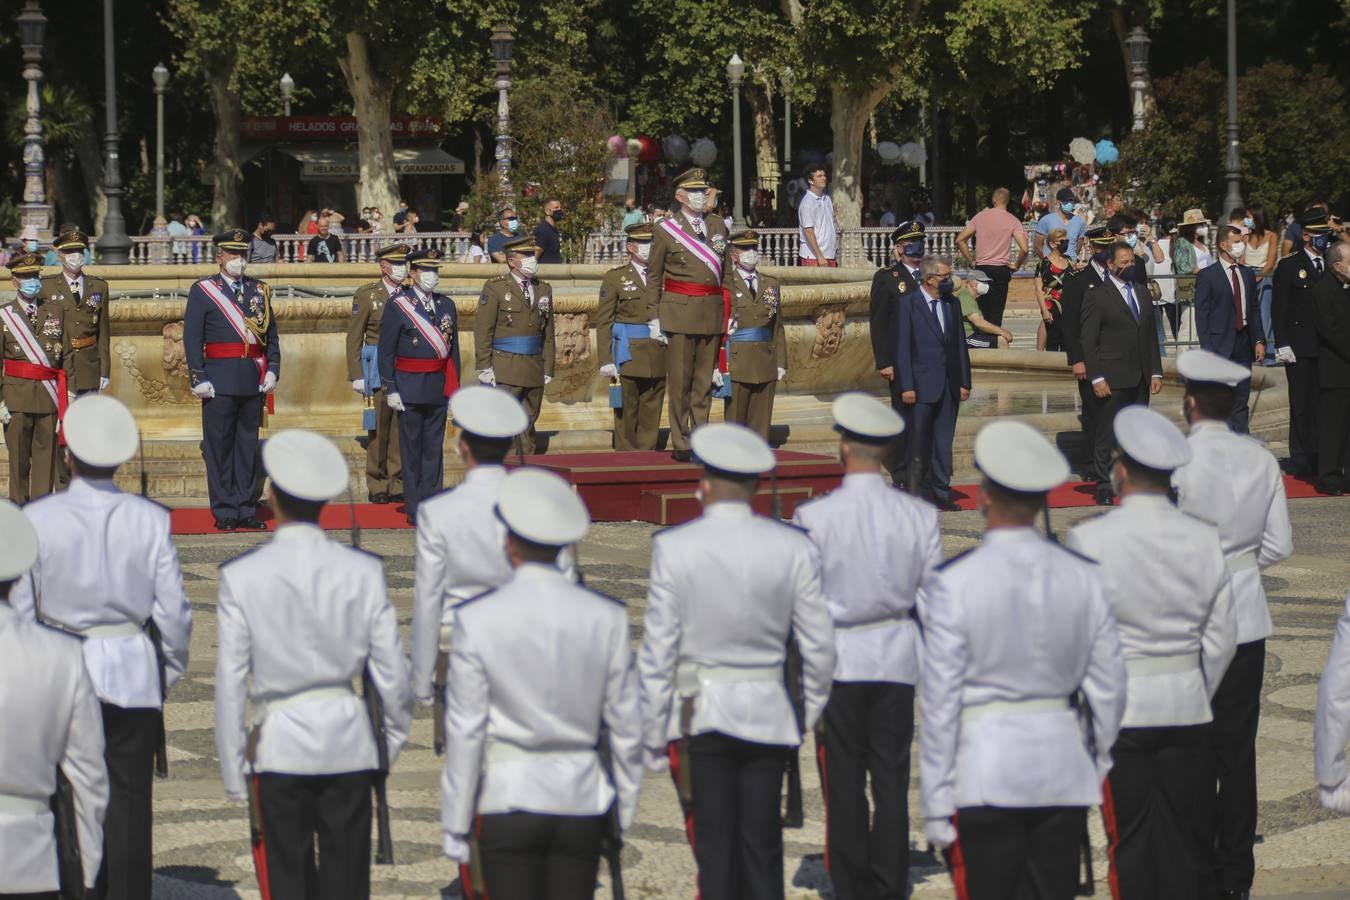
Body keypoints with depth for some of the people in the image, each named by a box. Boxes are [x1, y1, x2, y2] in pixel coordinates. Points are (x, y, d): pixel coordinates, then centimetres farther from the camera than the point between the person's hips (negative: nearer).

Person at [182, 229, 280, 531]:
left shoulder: (259, 291, 13)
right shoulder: (202, 291, 1)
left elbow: (271, 334, 15)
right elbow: (192, 339, -3)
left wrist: (272, 370, 2)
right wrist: (199, 378, -11)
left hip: (254, 381, 4)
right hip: (220, 379, -4)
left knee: (248, 446, 7)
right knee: (219, 447, -2)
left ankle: (246, 510, 13)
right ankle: (224, 513, 3)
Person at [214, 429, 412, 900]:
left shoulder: (241, 577, -8)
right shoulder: (363, 571, -3)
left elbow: (231, 684, -5)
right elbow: (391, 671, 1)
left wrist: (236, 774, 3)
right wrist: (394, 734, 19)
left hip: (280, 745, -2)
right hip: (350, 744, 2)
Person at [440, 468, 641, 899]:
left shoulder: (477, 619, -9)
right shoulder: (607, 618, -2)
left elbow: (465, 731, -7)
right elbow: (625, 727, 3)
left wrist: (455, 827, 0)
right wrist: (623, 815, 14)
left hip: (507, 803, -2)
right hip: (582, 803, 2)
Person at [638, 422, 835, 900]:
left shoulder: (674, 548, -9)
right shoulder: (792, 547, -2)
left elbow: (658, 651, -7)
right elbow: (819, 647, 3)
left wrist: (652, 737, 2)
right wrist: (807, 716, 19)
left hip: (700, 716, -2)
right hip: (768, 716, 2)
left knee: (715, 855, 2)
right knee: (763, 852, 8)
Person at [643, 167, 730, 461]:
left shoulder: (718, 226, 12)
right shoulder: (665, 229, 1)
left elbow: (726, 270, 16)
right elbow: (653, 276, 4)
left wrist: (730, 313, 10)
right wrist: (654, 316, -2)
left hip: (712, 312, 4)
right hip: (679, 312, -4)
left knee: (705, 381, 6)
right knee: (679, 382, -2)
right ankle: (680, 444, 2)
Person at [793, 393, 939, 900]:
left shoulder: (814, 518, -13)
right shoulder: (919, 516, -6)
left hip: (838, 659, -2)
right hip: (898, 658, 2)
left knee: (844, 781, 7)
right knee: (892, 776, 8)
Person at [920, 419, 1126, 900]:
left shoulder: (953, 585, -11)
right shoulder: (1084, 578, 0)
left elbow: (940, 702, -9)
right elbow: (1107, 689, 6)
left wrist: (936, 805, -3)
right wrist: (1099, 766, 21)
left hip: (986, 776, -4)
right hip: (1065, 773, 4)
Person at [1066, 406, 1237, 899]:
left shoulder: (1090, 540, -13)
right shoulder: (1205, 539, -1)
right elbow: (1221, 637, 4)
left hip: (1120, 710, -3)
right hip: (1189, 709, 3)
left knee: (1131, 843, 4)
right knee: (1188, 846, 9)